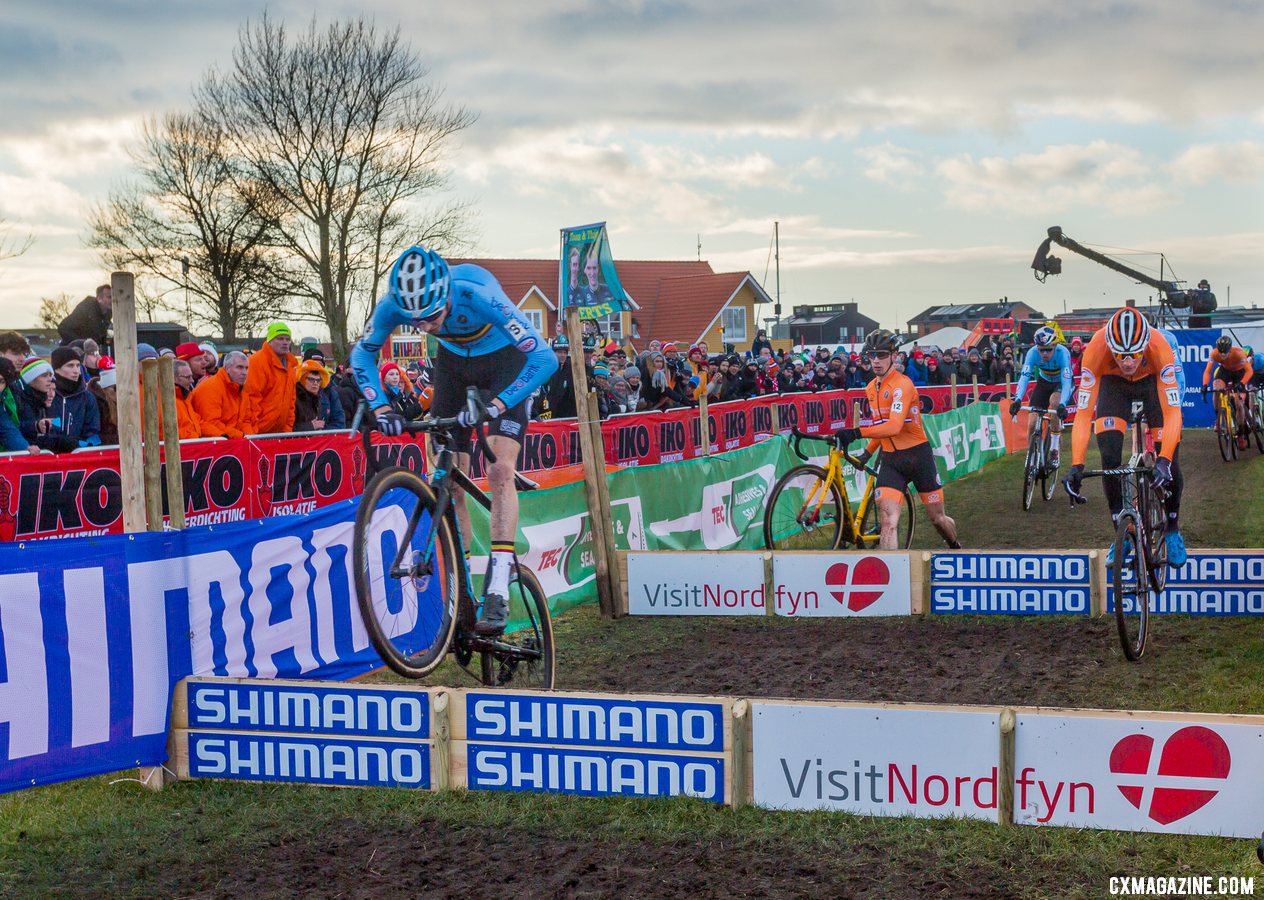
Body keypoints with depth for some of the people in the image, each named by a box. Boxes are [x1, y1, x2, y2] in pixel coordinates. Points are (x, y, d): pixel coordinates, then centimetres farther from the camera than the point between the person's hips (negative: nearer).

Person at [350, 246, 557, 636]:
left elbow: (544, 358, -39)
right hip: (453, 363, 4)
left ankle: (497, 593, -22)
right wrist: (380, 406, -22)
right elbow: (361, 354, -7)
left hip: (505, 361, -4)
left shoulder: (478, 294, -39)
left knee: (500, 470, -21)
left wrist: (497, 405, -47)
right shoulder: (395, 302, -27)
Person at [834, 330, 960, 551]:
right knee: (887, 522, -15)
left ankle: (955, 547, 43)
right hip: (890, 460, 5)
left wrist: (857, 433, -40)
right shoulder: (871, 389, 9)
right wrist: (867, 452, 10)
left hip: (918, 456, -5)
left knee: (937, 517, 13)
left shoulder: (902, 384, -17)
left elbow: (894, 426, -30)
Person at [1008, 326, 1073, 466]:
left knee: (1054, 401, -35)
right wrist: (1017, 400, -52)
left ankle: (1054, 452, -23)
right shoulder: (1033, 353, -28)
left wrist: (1062, 405, -56)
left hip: (1062, 383, -3)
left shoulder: (1062, 353, -35)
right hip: (1044, 382, 3)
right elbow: (1024, 377, -36)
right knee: (1033, 424, -10)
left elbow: (1066, 382, -41)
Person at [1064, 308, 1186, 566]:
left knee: (1170, 465, -11)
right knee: (1110, 458, -20)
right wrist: (1076, 466, -44)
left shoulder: (1158, 346, -39)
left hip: (1152, 382, 0)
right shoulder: (1096, 348, -38)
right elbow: (1083, 413, -36)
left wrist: (1164, 460, -51)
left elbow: (1172, 412, -39)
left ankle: (1173, 531, 16)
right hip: (1113, 383, 0)